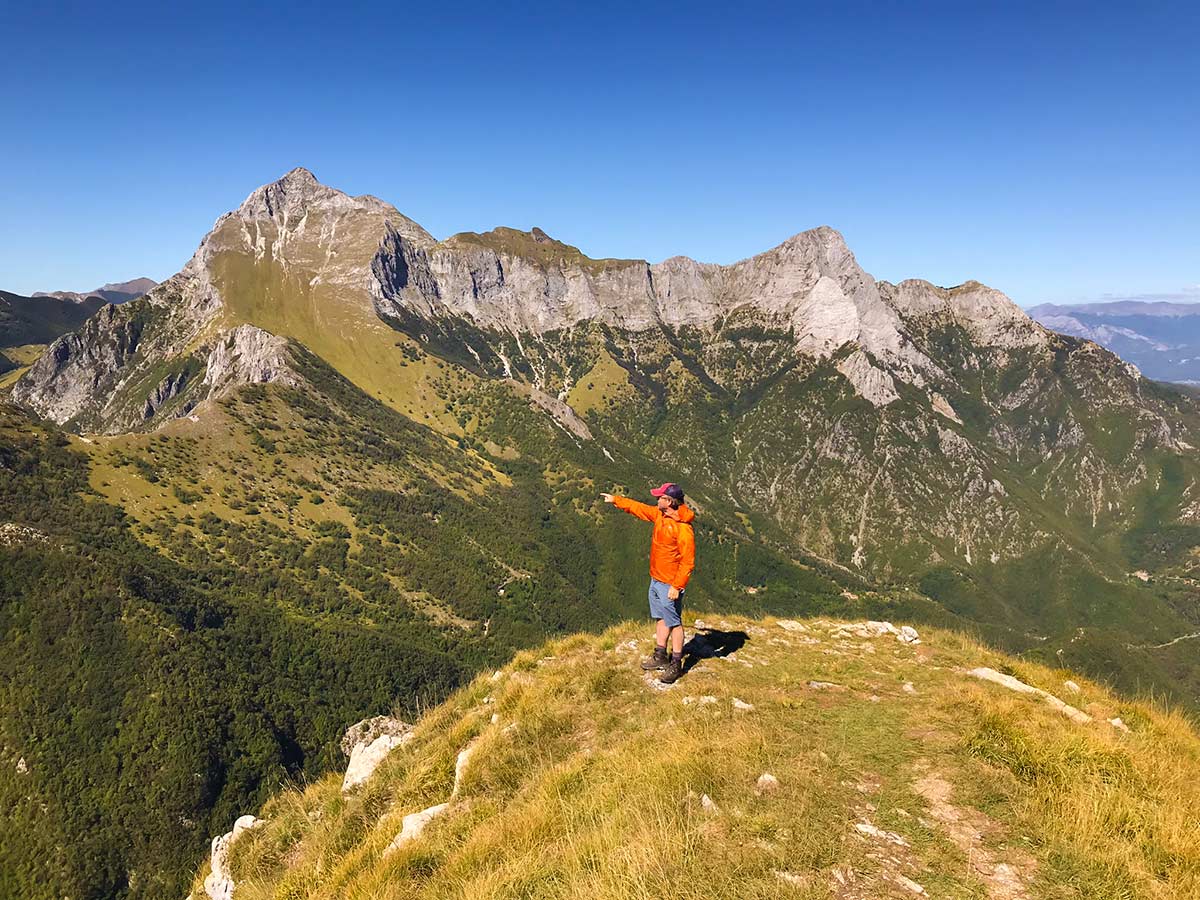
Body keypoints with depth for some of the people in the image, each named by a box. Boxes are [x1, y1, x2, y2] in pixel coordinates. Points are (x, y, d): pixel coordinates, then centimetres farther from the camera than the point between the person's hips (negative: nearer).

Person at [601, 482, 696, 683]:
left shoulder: (683, 529, -24)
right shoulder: (659, 515, 2)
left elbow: (688, 562, -23)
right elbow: (639, 508, 18)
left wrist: (677, 586, -24)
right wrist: (616, 500, 22)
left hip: (670, 584, -9)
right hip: (655, 580, 9)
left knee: (674, 622, 1)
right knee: (660, 618, 18)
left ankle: (676, 665, 11)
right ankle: (660, 656, 31)